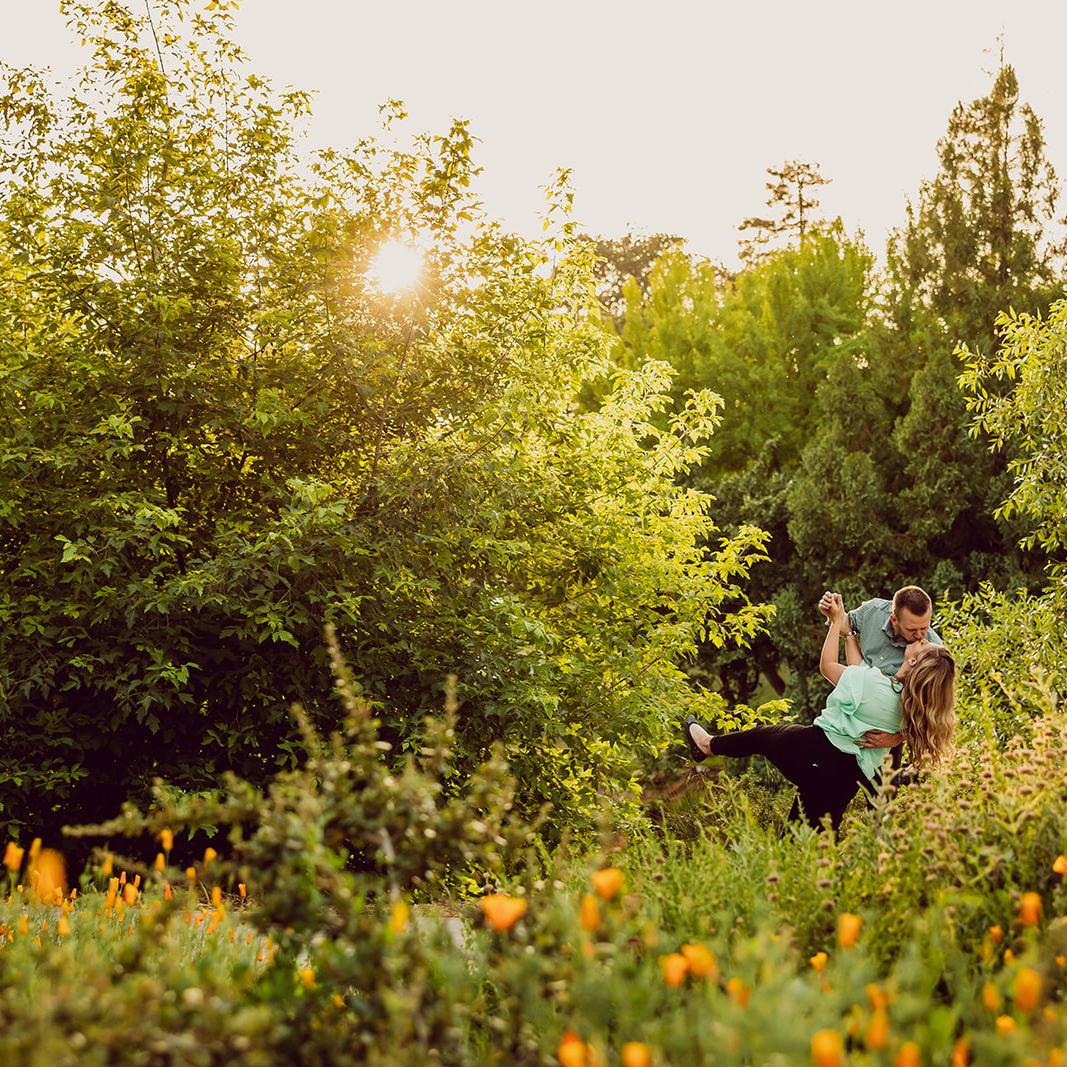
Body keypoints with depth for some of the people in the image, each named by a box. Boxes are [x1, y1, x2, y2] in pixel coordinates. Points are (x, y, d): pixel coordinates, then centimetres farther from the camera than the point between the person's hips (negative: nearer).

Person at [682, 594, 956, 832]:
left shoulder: (873, 682, -23)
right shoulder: (911, 701, -4)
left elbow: (827, 666, -3)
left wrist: (837, 621, 6)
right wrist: (846, 627, 16)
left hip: (816, 752, -4)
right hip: (848, 778, 5)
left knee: (763, 734, 24)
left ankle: (708, 745, 46)